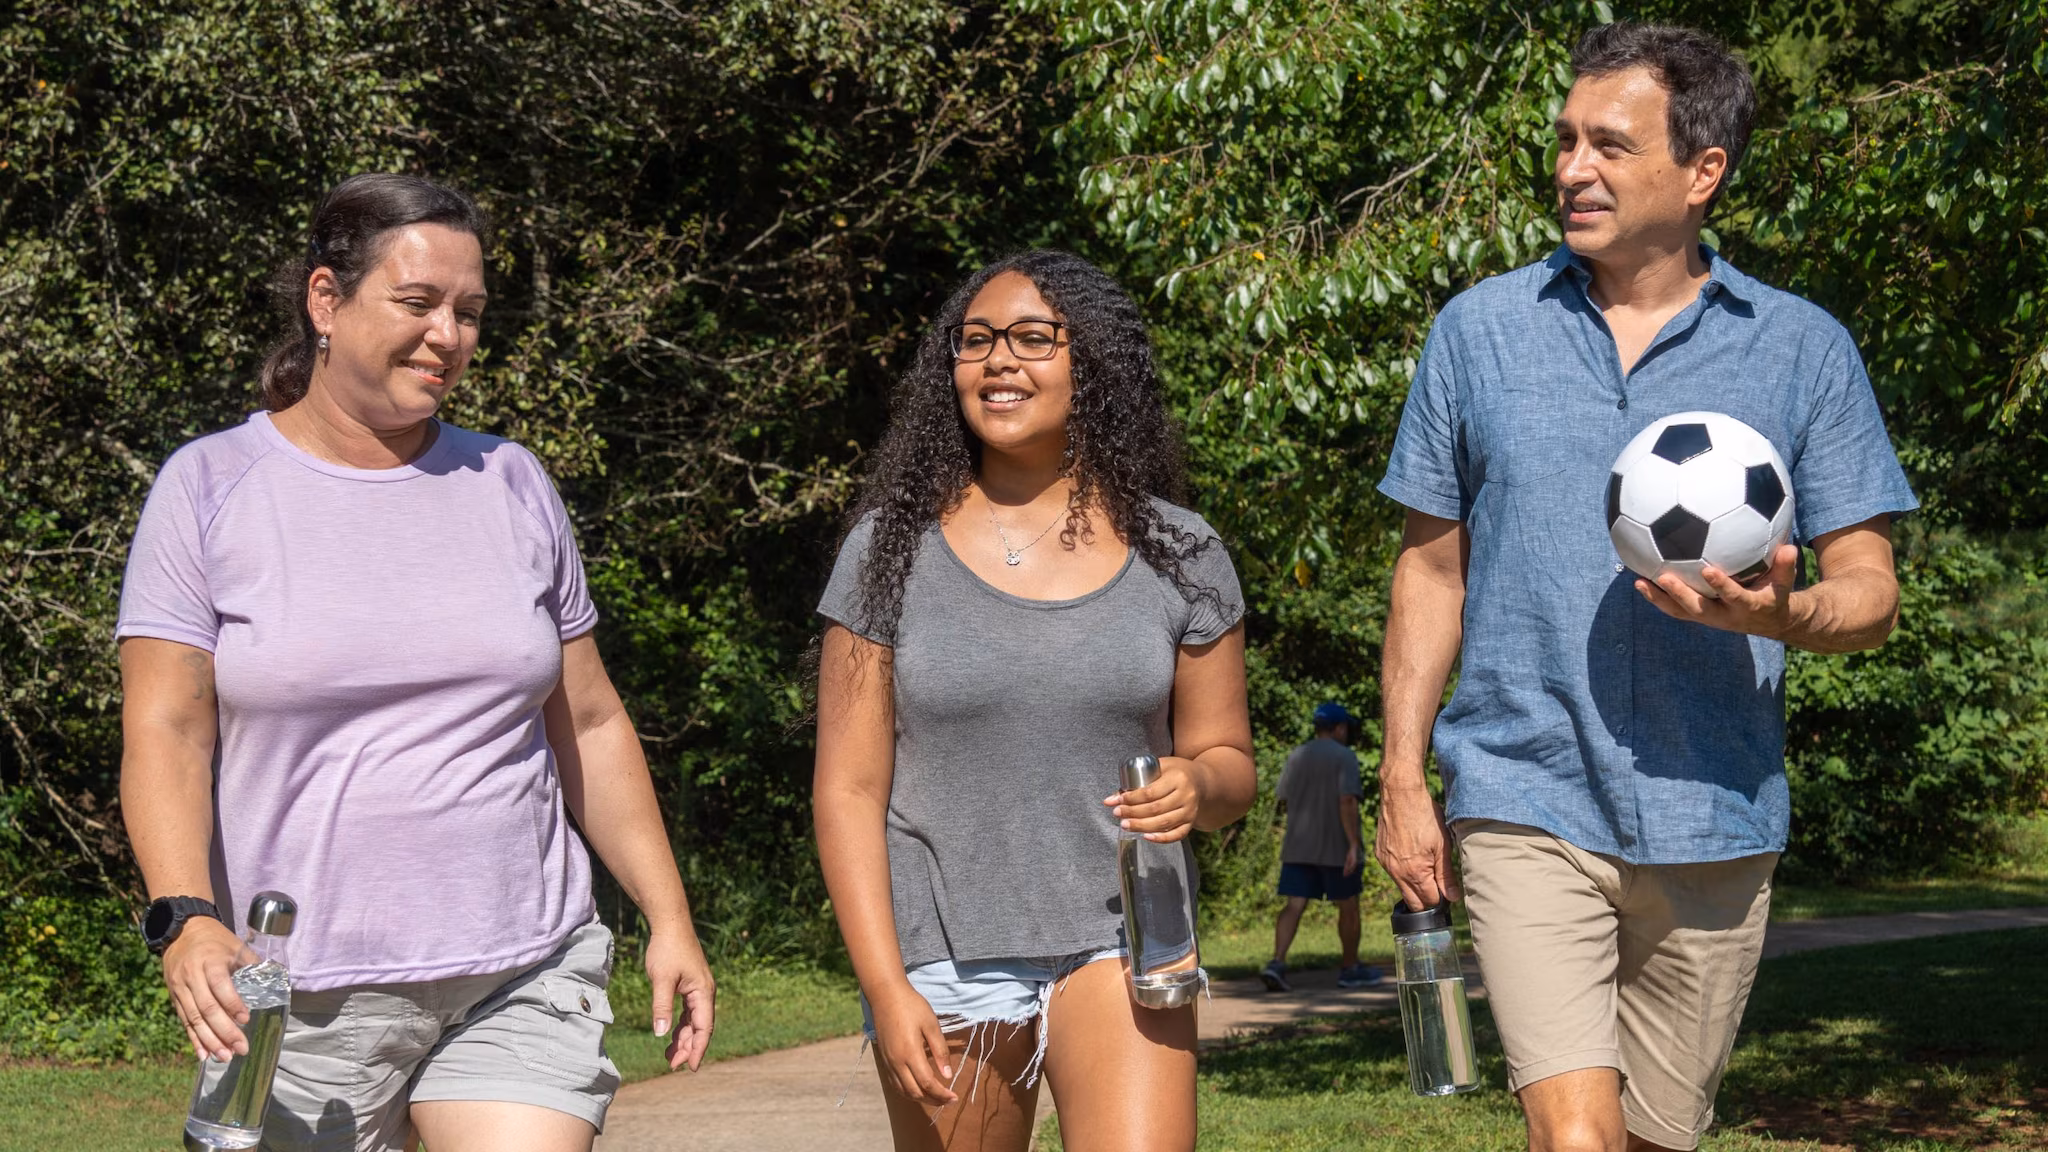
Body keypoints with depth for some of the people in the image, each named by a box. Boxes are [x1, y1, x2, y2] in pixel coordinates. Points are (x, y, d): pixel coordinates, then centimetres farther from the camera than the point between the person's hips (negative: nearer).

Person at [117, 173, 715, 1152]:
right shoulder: (209, 488, 1)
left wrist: (669, 919, 11)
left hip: (524, 982, 2)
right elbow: (165, 732, -6)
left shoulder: (510, 485, 11)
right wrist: (184, 917, -21)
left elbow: (591, 725, 16)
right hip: (304, 996, -2)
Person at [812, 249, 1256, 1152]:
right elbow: (849, 789, -1)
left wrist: (1197, 786, -15)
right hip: (941, 955, 0)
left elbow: (1230, 761, 11)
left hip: (1119, 939, 0)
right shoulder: (894, 550, 0)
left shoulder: (1177, 555, 4)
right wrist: (887, 988, -10)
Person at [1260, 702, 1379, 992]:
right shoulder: (1344, 757, -8)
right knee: (1348, 906, 10)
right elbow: (1347, 801, -18)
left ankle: (1277, 963, -18)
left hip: (1299, 847, 4)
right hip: (1336, 847, -4)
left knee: (1294, 905, -1)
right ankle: (1350, 969, 20)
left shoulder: (1296, 756, 8)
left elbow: (1284, 800, 13)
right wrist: (1353, 845, -19)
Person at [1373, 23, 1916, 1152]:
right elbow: (1432, 567, 11)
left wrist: (1777, 613, -20)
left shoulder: (1803, 350, 4)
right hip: (1527, 805, -1)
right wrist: (1403, 780, 5)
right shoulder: (1480, 329, 6)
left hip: (1714, 822, 1)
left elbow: (1870, 593, 3)